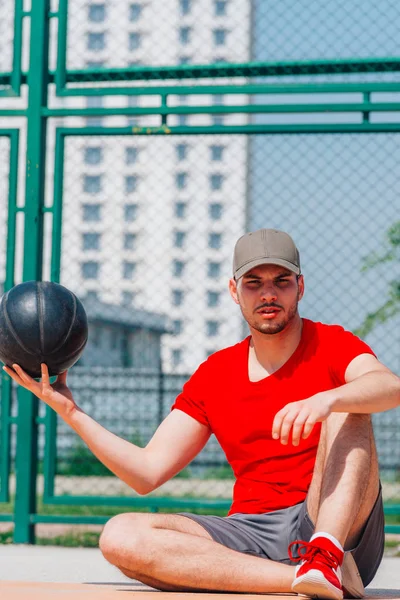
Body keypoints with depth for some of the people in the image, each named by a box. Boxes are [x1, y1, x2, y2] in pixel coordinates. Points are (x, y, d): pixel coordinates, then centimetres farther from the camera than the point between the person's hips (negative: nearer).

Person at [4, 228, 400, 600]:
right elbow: (147, 473, 11)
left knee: (347, 408, -23)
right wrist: (71, 412, 3)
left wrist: (327, 399, -40)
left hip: (342, 528, -3)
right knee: (120, 537, -22)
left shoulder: (331, 345, 5)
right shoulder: (213, 375, 15)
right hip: (250, 532, 3)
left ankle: (327, 556, -42)